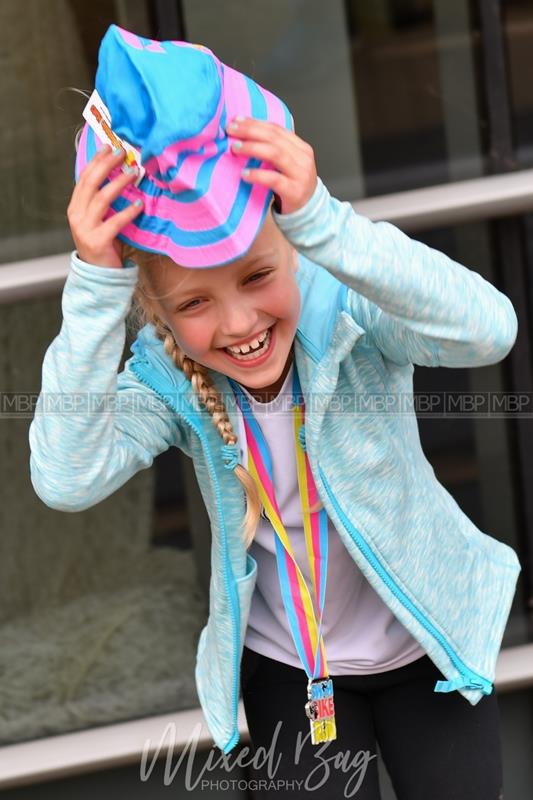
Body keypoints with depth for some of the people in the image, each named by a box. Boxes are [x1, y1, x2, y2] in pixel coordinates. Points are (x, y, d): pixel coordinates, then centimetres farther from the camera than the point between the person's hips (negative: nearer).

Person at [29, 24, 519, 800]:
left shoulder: (345, 308, -25)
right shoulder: (167, 376, -18)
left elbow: (490, 330, -43)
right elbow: (66, 481, -33)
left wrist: (322, 221, -53)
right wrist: (96, 287, -40)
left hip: (427, 640, -1)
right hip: (287, 668, 2)